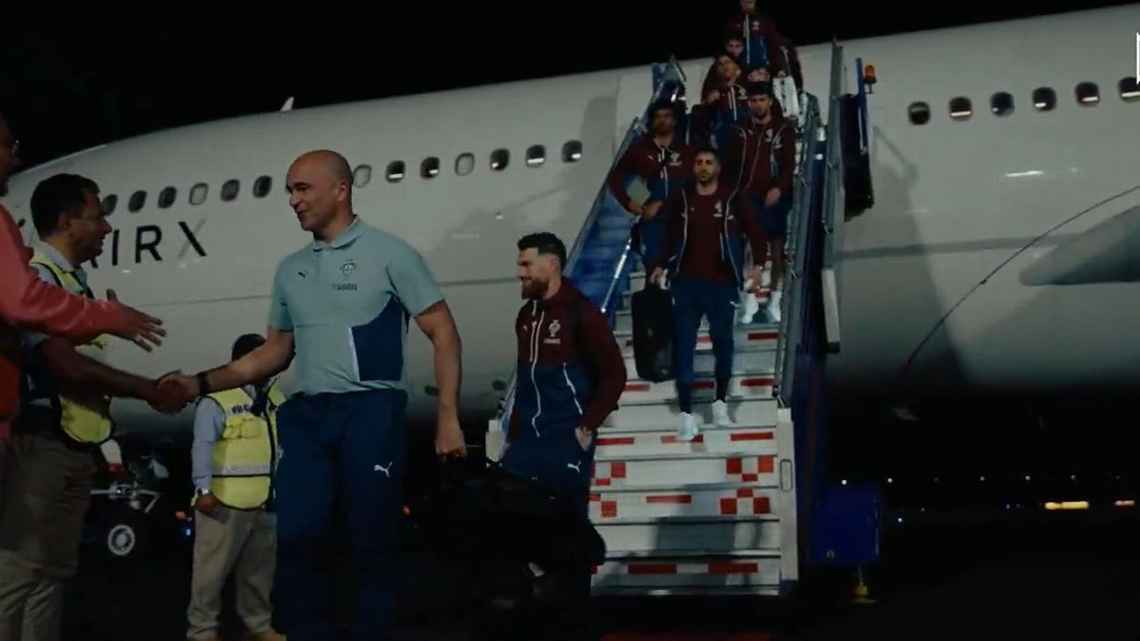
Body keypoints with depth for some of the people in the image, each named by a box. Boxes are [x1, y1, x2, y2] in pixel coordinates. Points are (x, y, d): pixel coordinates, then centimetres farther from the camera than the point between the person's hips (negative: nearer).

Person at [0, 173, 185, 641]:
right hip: (41, 445, -9)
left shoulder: (76, 282, 16)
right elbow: (65, 365, -18)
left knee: (55, 569, 13)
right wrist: (147, 390, -12)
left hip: (77, 448, 9)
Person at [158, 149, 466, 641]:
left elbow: (443, 334, -2)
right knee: (296, 539, -1)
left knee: (371, 541, 1)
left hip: (370, 412, -5)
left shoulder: (388, 253, 1)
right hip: (307, 416, 5)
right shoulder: (290, 270, 17)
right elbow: (275, 353, 22)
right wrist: (202, 384, 12)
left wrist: (448, 417, -9)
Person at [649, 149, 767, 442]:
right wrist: (662, 265, 5)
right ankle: (687, 413, 0)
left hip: (722, 283, -1)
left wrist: (758, 265, -13)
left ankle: (721, 402, 29)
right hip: (687, 283, 1)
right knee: (683, 346, -3)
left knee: (723, 342, 11)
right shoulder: (681, 199, 6)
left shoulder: (733, 198, -1)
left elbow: (755, 233, 1)